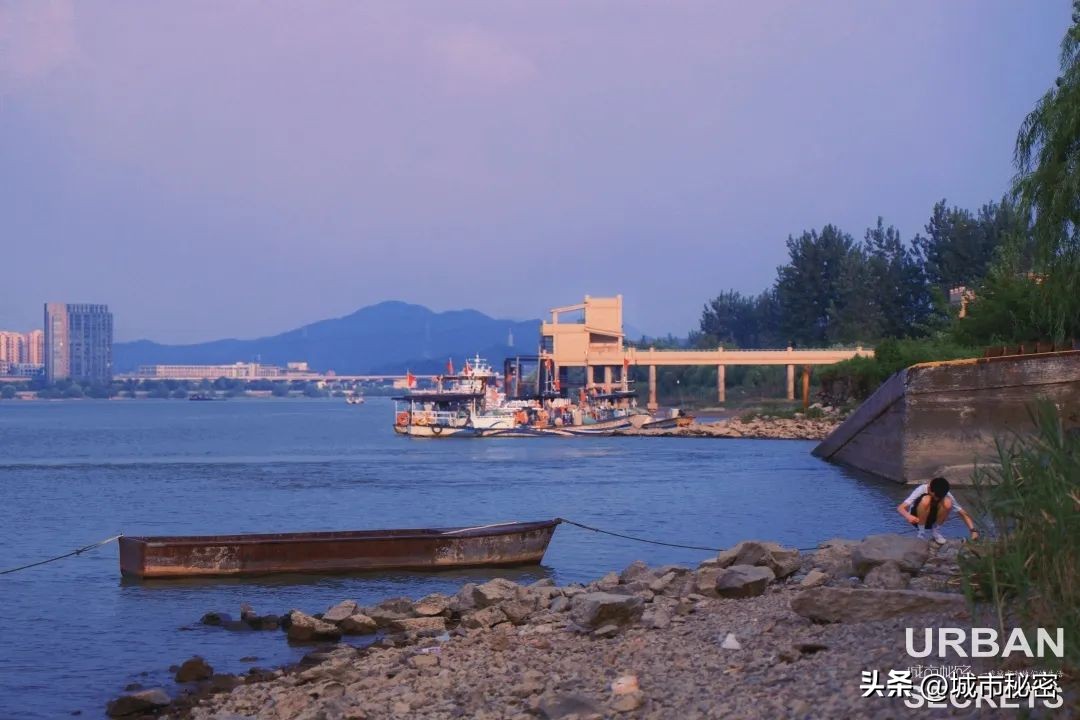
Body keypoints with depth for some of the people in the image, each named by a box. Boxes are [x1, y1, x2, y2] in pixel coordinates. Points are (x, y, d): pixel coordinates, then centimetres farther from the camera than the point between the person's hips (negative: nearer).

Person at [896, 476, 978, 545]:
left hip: (933, 517, 3)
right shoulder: (922, 489, -27)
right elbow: (900, 507, -34)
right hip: (918, 518, -3)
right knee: (926, 500, -36)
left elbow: (963, 513, -18)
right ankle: (921, 532, -17)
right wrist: (908, 516, -56)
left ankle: (935, 530, -6)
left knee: (947, 503, -29)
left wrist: (973, 530, -33)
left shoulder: (945, 495, -20)